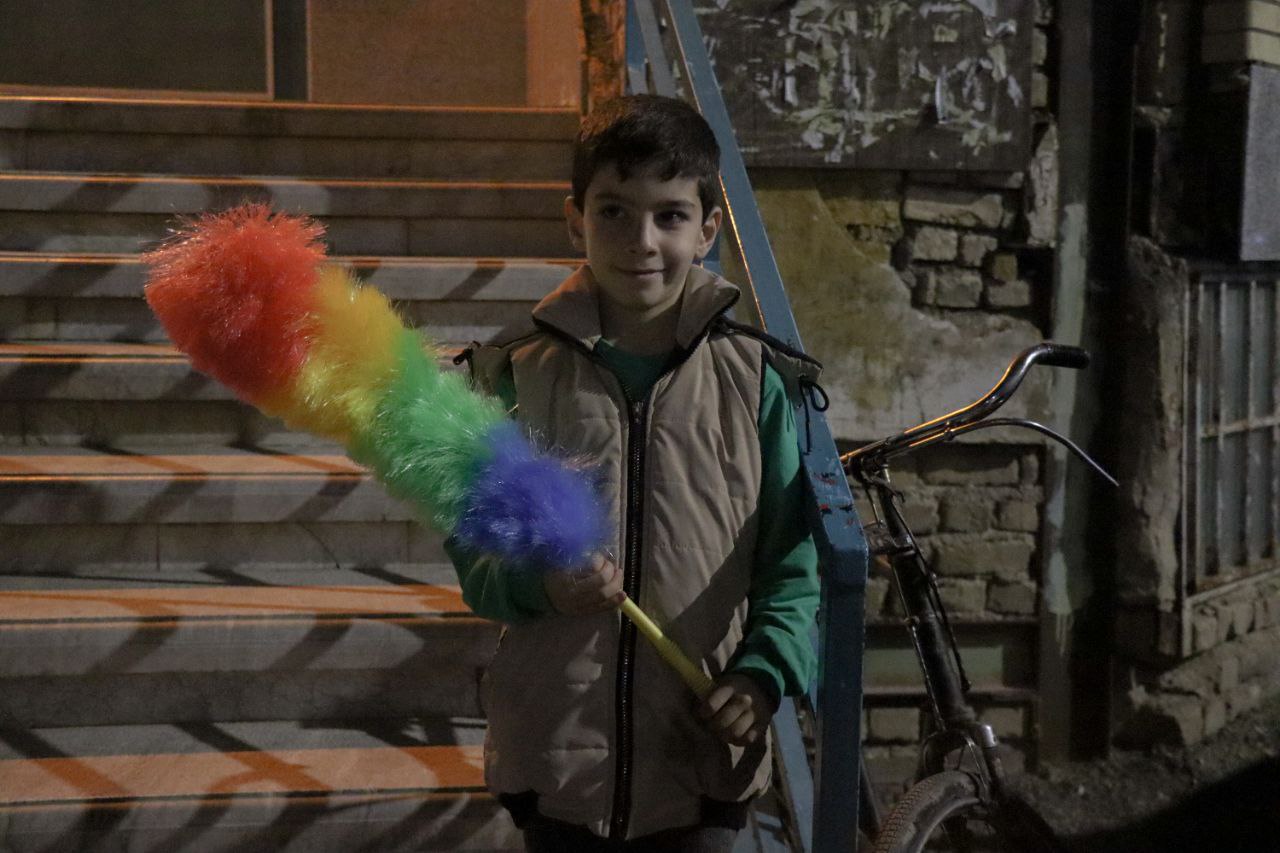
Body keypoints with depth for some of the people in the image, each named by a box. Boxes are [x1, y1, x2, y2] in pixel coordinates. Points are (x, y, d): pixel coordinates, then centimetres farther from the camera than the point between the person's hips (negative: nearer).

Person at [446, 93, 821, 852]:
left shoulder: (756, 380, -1)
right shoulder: (518, 375, 0)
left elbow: (794, 561, 3)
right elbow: (474, 556, 3)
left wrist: (765, 675, -12)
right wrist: (538, 584, -18)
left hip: (705, 757, 0)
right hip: (557, 752, 1)